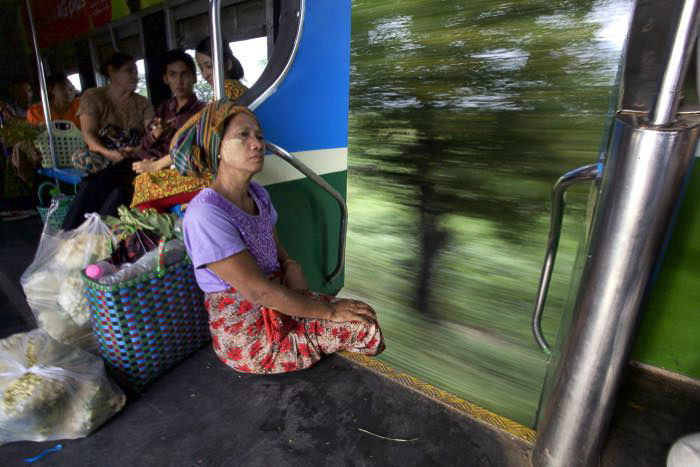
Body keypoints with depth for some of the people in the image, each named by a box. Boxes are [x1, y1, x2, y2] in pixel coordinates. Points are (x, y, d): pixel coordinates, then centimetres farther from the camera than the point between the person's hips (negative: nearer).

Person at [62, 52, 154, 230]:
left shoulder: (142, 103, 15)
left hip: (131, 164, 1)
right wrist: (108, 153, -24)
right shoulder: (92, 97, 9)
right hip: (102, 162, -1)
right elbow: (88, 134, -4)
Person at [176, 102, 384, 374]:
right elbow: (258, 291, -26)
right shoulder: (205, 214, -25)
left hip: (278, 307, 7)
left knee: (365, 320, 1)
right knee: (365, 328, -7)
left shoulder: (258, 194, 1)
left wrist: (291, 266, -13)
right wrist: (329, 310, -18)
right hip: (249, 340, -7)